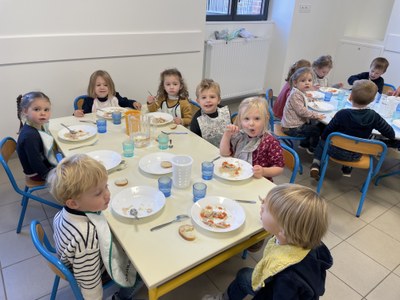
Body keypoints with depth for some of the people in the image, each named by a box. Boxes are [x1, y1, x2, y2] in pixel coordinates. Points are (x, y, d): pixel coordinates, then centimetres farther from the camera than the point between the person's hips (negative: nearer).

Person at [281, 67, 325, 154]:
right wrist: (316, 115, -24)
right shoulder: (295, 95, -23)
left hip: (298, 123, 11)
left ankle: (304, 144, 44)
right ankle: (312, 149, 15)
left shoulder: (301, 93, 10)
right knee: (316, 129, -6)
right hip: (292, 128, -11)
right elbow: (301, 111, -30)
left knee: (312, 125, 32)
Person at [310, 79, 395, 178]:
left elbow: (326, 133, -12)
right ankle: (347, 168, 34)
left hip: (336, 152, -3)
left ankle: (316, 164, 7)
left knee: (322, 142, 25)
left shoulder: (342, 114, -23)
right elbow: (391, 135, -7)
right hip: (355, 156, 3)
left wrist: (323, 137, 10)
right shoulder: (374, 116, -16)